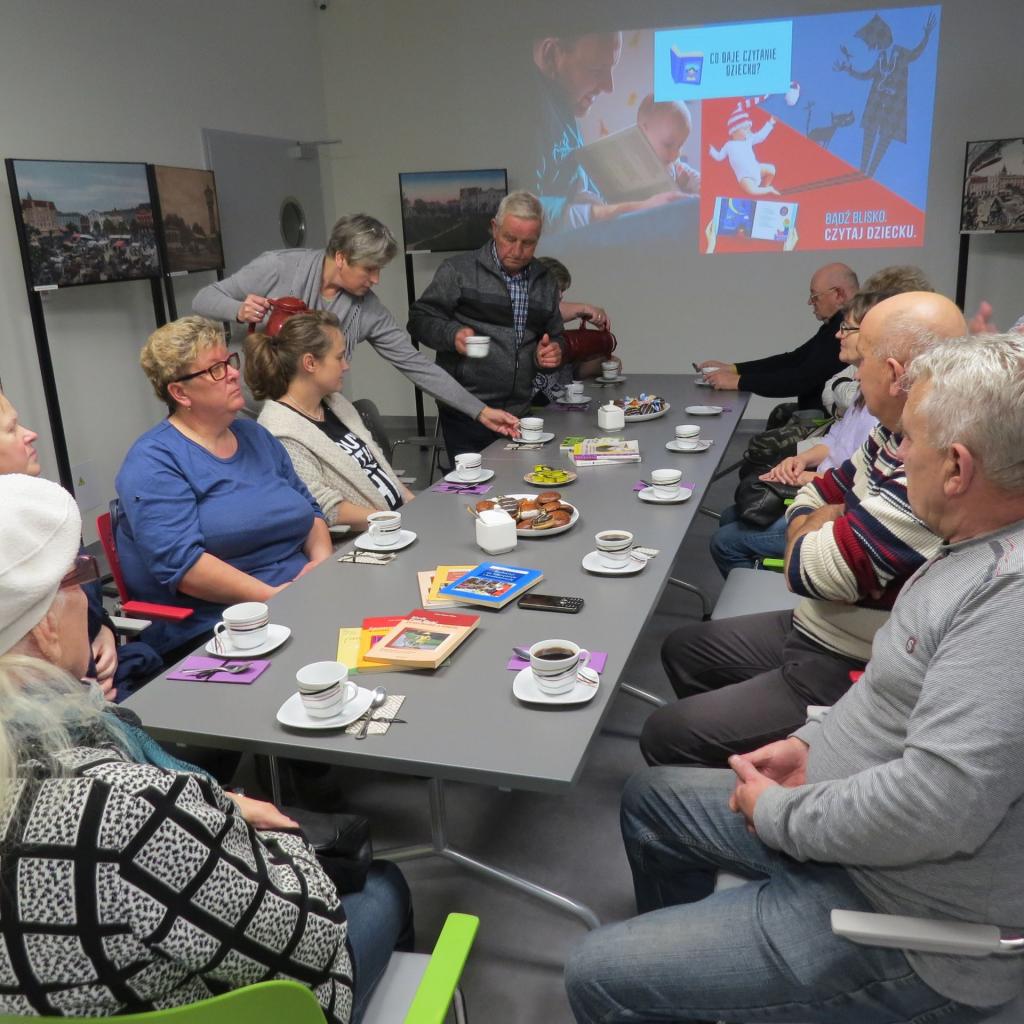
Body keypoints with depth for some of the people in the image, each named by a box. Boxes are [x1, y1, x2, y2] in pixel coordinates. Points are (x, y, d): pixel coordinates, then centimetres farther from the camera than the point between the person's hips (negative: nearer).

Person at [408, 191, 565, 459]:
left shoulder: (545, 282, 13)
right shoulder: (458, 270, -3)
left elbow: (555, 336, 23)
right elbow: (419, 319, -1)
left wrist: (552, 352, -1)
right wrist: (452, 334, -20)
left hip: (520, 413, 5)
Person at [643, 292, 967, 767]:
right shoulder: (895, 435, -1)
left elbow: (805, 570, -27)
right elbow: (815, 497, 13)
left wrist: (819, 522, -6)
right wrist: (827, 524, -9)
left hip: (844, 678, -10)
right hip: (815, 630, 10)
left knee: (662, 738, -9)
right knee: (682, 649, 22)